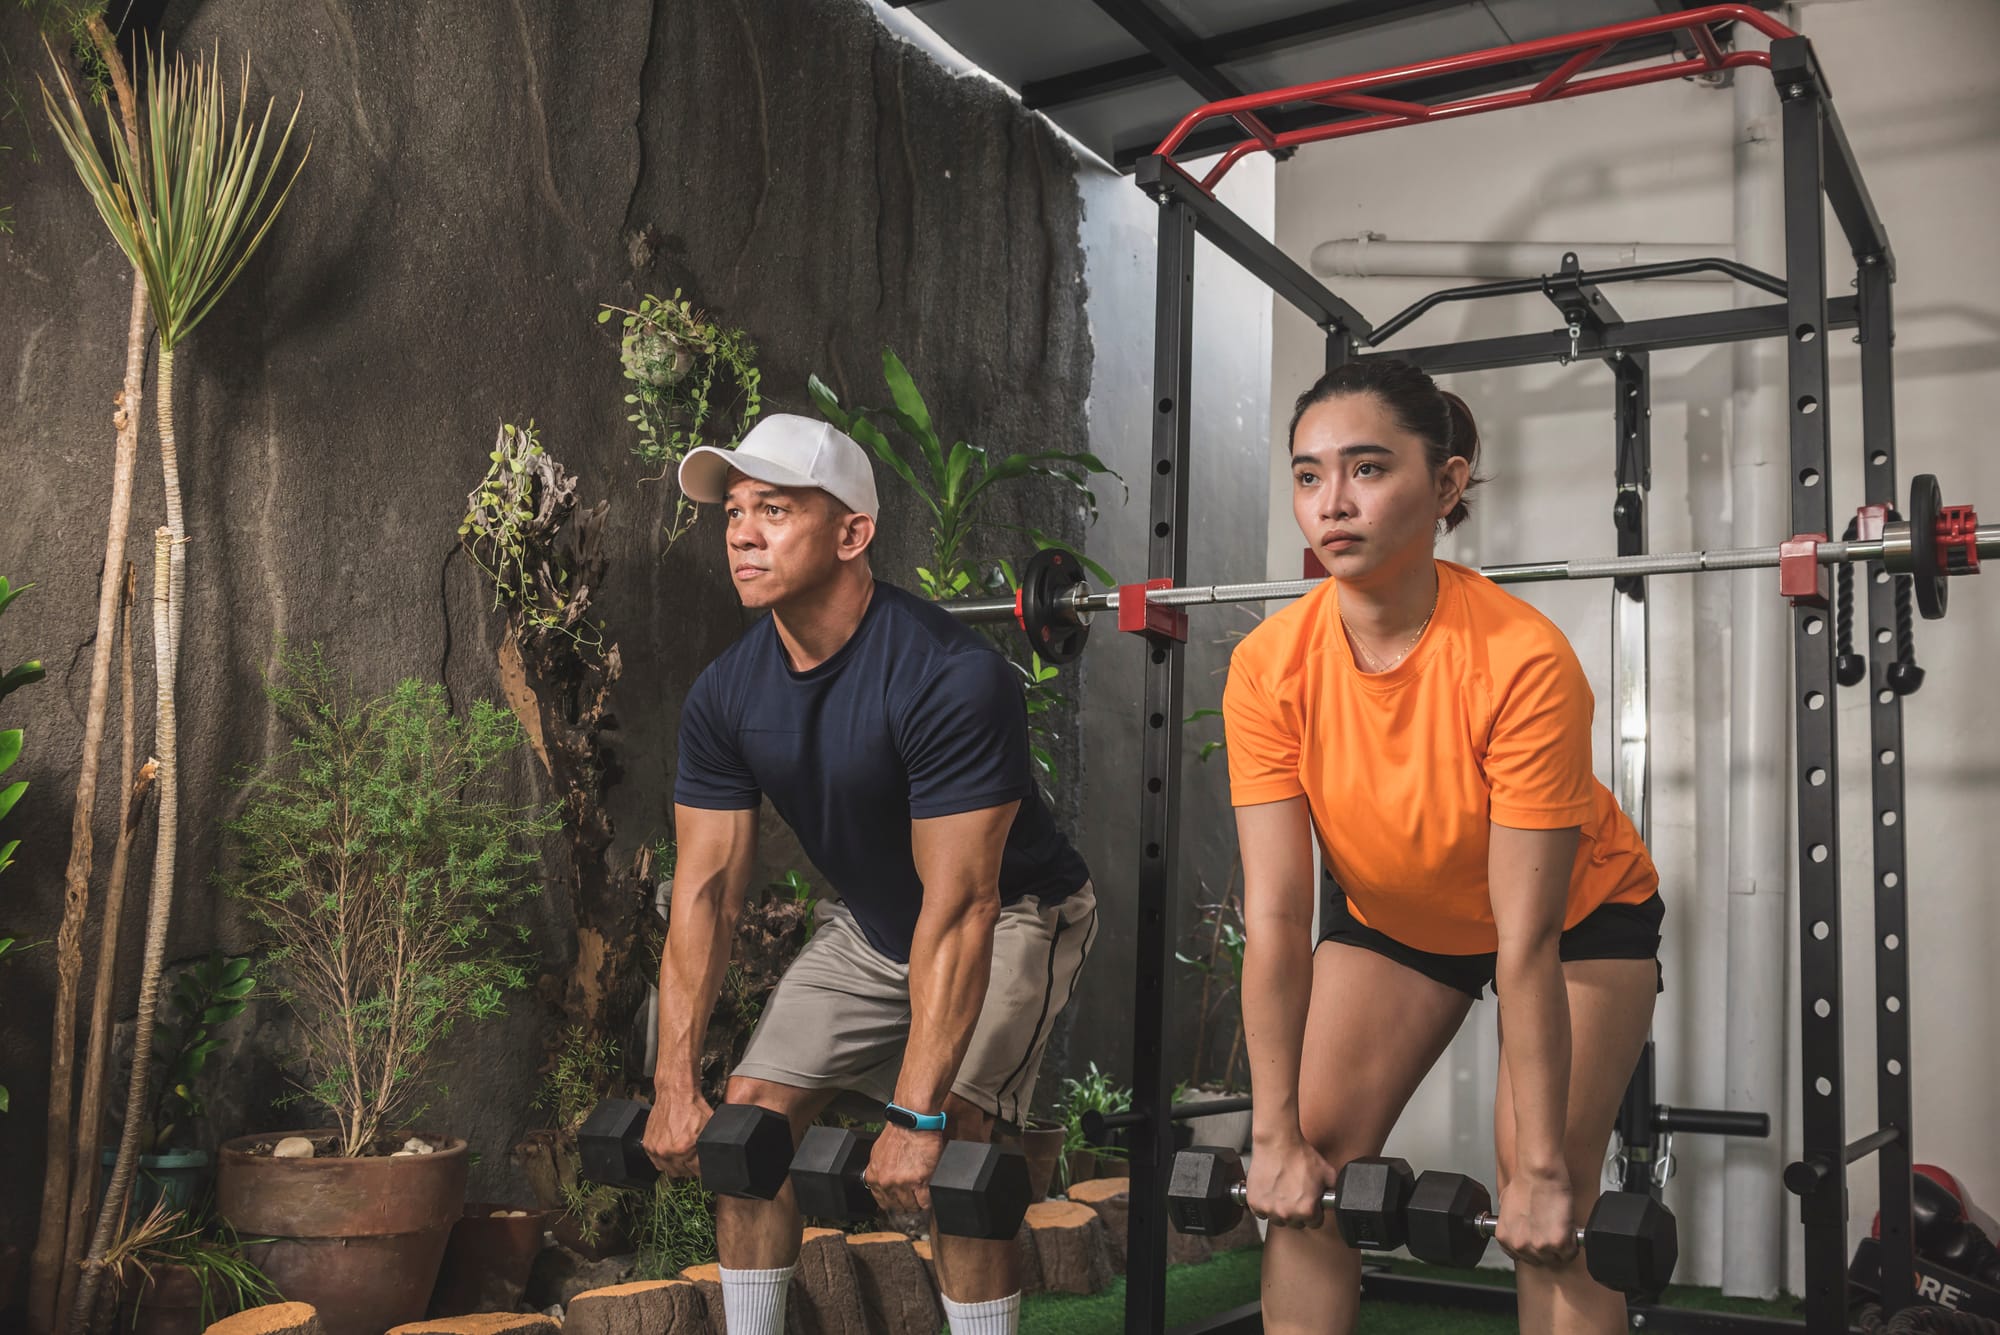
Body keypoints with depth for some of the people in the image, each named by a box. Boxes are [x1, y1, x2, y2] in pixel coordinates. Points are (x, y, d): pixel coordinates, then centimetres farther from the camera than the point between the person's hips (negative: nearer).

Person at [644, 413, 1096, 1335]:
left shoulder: (951, 678, -33)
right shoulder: (726, 695, -12)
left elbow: (959, 909, -33)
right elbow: (706, 887, -8)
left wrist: (916, 1115, -34)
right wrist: (675, 1085, -13)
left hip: (1013, 917, -6)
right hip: (869, 923, 6)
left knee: (950, 1143, -23)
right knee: (748, 1114, -3)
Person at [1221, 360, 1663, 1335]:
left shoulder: (1522, 661, -35)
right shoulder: (1267, 668, -25)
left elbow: (1526, 943, -31)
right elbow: (1275, 915, -22)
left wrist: (1541, 1166, -26)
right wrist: (1277, 1134, -20)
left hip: (1577, 916, -3)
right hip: (1390, 916, 3)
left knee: (1544, 1213, -13)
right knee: (1303, 1178, -5)